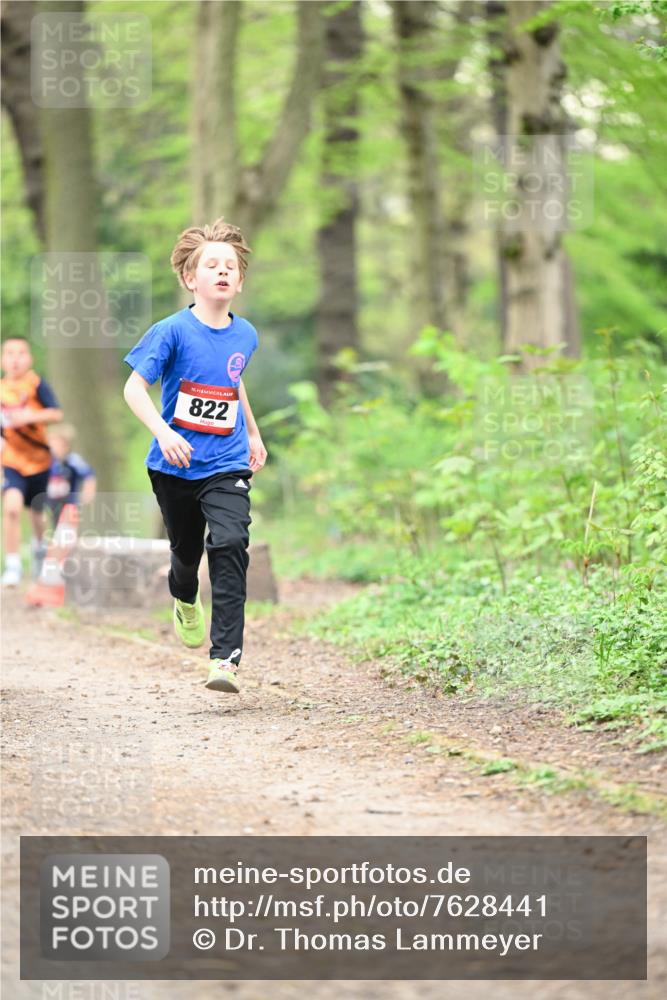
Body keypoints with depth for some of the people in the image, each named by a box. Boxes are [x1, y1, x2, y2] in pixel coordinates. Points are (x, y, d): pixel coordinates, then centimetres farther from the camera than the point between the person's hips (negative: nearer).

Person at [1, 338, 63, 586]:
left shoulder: (37, 384, -11)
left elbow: (56, 414, -20)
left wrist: (30, 417, -31)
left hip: (39, 458, 0)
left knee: (37, 513, 17)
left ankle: (39, 547, 51)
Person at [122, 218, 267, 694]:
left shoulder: (245, 335, 2)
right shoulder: (174, 331, -11)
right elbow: (134, 387, -14)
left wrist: (254, 434, 30)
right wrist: (163, 432, -29)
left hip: (227, 466, 1)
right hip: (175, 466, -1)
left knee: (230, 546, -19)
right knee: (187, 551, 15)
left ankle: (226, 659, -22)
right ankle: (185, 601, 53)